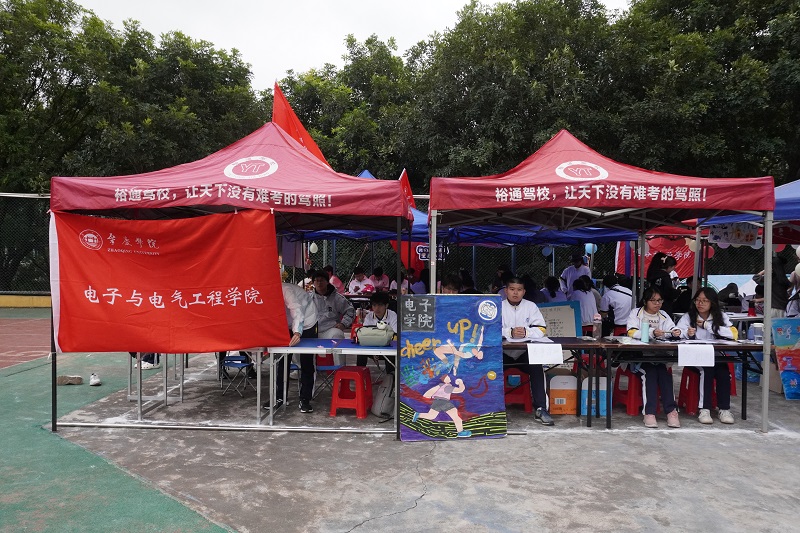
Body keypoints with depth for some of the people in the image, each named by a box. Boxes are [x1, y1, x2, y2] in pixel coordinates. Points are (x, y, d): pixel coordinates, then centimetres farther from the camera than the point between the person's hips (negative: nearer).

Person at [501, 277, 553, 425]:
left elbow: (542, 329, -6)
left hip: (524, 352, 1)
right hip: (503, 352, 0)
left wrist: (526, 332, -26)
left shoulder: (531, 306, 4)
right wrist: (510, 332, -29)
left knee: (537, 368, -26)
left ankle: (541, 409, -14)